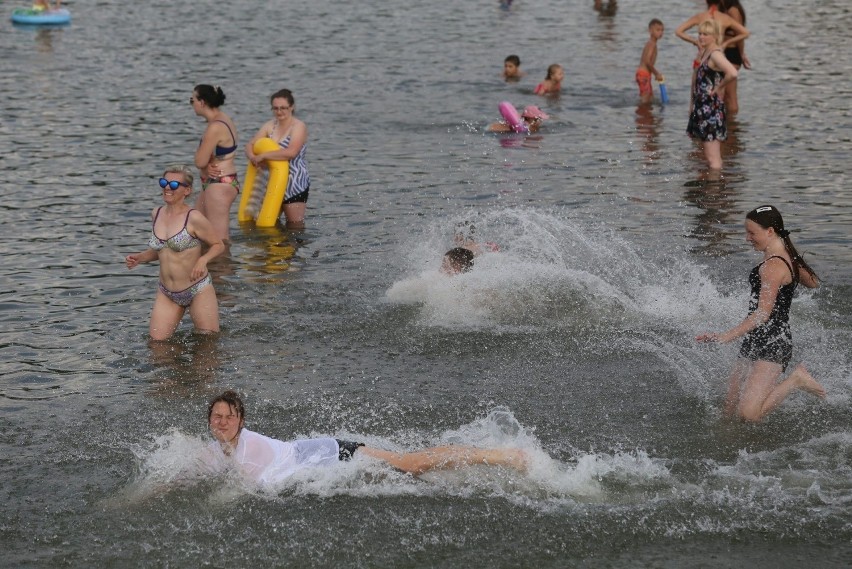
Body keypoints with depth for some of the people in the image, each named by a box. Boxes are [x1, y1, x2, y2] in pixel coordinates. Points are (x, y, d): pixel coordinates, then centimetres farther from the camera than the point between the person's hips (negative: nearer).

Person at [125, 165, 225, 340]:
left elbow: (218, 245, -5)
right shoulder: (156, 214, 5)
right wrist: (140, 258, 3)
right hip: (166, 293, 5)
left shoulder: (194, 218, -15)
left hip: (198, 290, -5)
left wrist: (203, 260, -23)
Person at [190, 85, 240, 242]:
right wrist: (207, 167, -10)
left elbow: (200, 162, -22)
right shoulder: (224, 120, 11)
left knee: (219, 238, -7)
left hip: (219, 186, -11)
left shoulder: (215, 128, -22)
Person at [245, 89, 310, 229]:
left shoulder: (298, 127, -10)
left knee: (295, 223, -6)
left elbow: (291, 152, -26)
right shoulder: (270, 125, 10)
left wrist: (263, 156, -22)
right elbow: (250, 145, 9)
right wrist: (253, 157, -16)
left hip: (295, 182, -7)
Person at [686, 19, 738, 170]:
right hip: (703, 108, 10)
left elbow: (732, 74, -32)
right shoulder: (705, 53, 15)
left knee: (713, 159, -10)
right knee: (709, 157, 15)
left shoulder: (715, 54, -15)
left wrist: (719, 88, -16)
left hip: (712, 110, -10)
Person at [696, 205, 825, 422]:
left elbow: (763, 314, -25)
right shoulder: (788, 258, 12)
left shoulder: (772, 267, -18)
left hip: (772, 346, -9)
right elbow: (813, 282, 28)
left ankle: (796, 380, -4)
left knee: (749, 413, -20)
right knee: (730, 411, 4)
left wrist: (726, 337, -30)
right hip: (755, 343, 9)